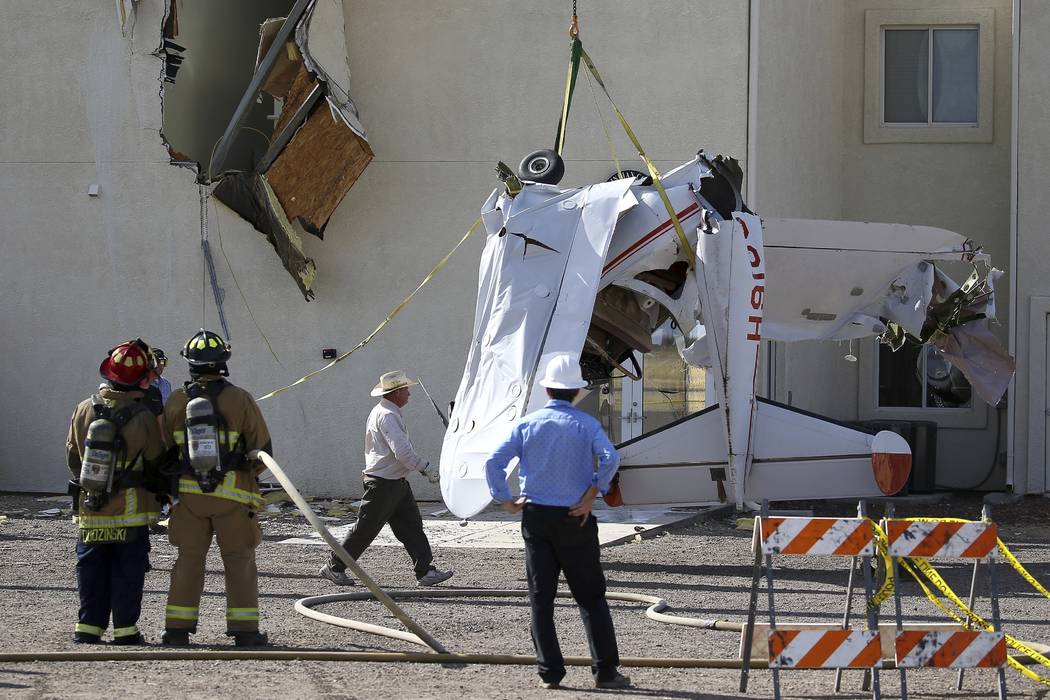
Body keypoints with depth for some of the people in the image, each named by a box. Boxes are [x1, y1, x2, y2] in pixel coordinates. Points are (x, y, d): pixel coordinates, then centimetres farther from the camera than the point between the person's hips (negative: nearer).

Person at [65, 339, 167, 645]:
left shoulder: (84, 410, -3)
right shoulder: (143, 418, -14)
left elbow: (73, 456, 6)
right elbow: (156, 464, -5)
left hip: (90, 506, 3)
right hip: (131, 508, -3)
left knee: (92, 568, 11)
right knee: (128, 570, 4)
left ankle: (88, 627, 13)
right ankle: (125, 628, 5)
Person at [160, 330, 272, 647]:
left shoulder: (176, 402, 0)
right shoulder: (239, 400, -7)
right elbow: (262, 448, -2)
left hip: (189, 493, 2)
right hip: (233, 495, -2)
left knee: (189, 559, 9)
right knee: (239, 561, 5)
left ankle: (178, 629, 7)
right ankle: (244, 630, 2)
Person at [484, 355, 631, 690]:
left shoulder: (527, 424, 3)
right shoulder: (585, 424, -3)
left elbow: (493, 463, -5)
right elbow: (610, 458, -20)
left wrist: (505, 500, 2)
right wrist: (591, 495, -11)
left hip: (535, 517, 2)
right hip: (574, 520, -2)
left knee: (541, 597, 7)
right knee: (591, 596, 6)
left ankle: (550, 673, 3)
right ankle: (605, 670, 3)